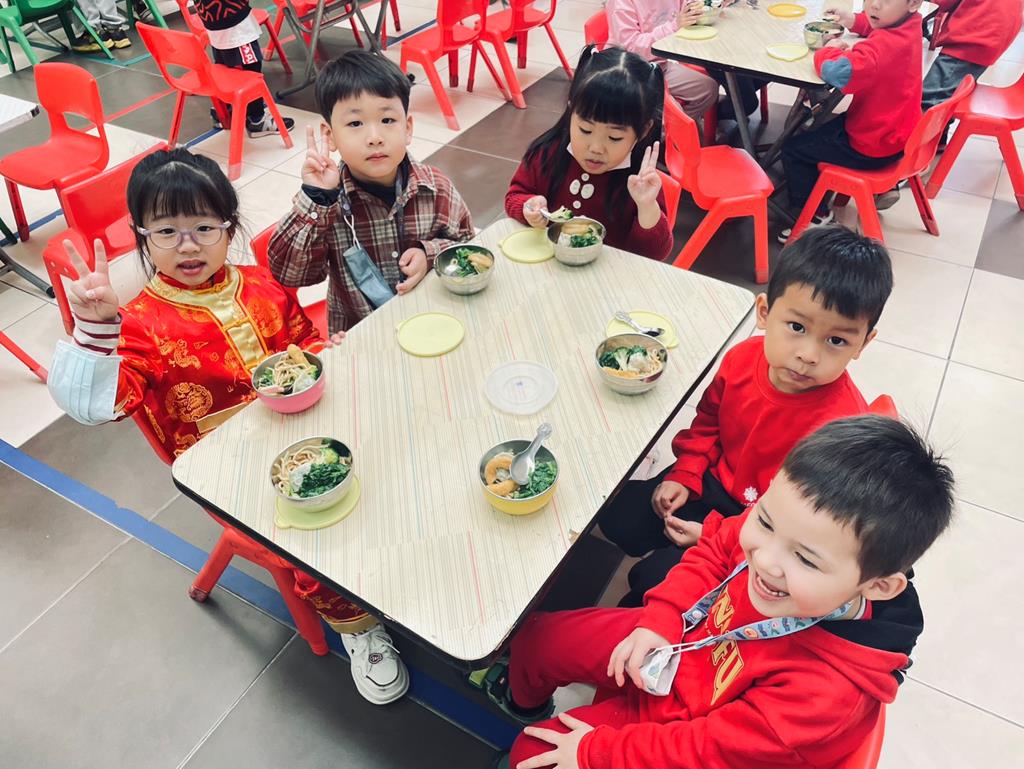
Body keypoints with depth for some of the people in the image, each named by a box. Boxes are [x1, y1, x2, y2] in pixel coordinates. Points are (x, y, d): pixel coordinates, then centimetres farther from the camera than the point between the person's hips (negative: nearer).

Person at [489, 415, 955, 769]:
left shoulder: (826, 692, -39)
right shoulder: (773, 529, -26)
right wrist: (659, 621, -13)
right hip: (670, 645, 5)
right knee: (538, 638, 16)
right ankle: (524, 699, 53)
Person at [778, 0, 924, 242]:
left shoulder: (884, 46, -35)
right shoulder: (910, 23, -4)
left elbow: (838, 71, -47)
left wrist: (829, 50, -24)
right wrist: (855, 20, 1)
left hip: (873, 147, -10)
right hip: (895, 132, 10)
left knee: (793, 150, -1)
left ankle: (815, 216, 10)